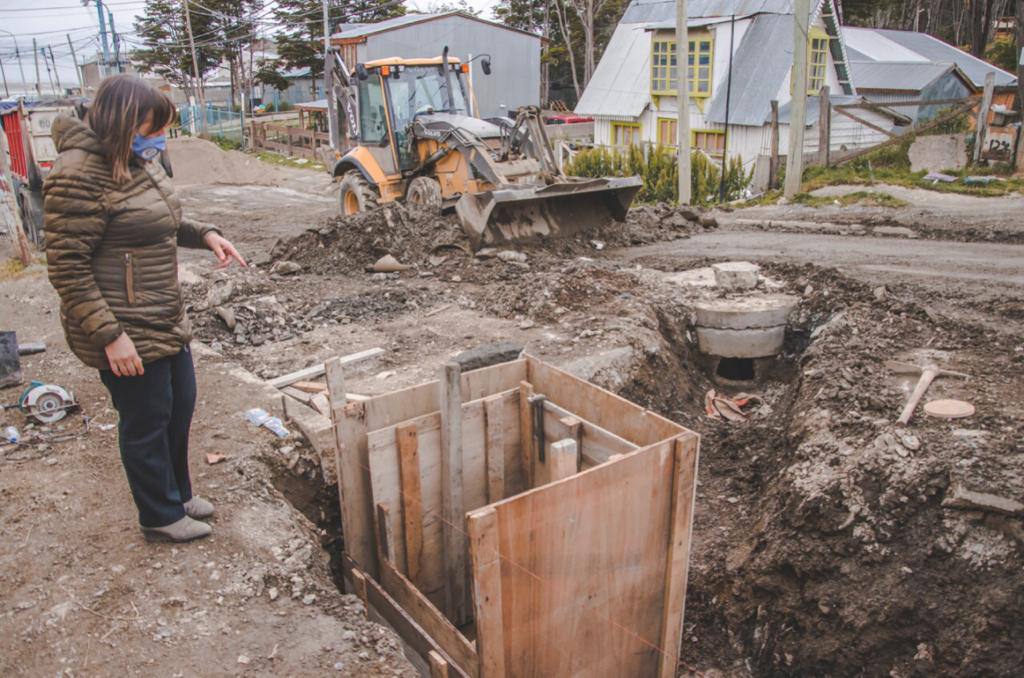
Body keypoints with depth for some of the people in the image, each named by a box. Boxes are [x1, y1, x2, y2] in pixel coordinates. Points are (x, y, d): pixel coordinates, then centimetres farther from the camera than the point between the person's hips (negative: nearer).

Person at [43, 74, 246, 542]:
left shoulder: (137, 161, 6)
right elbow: (67, 268, -21)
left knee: (181, 405, 21)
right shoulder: (79, 175, -21)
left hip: (166, 321, 9)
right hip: (126, 332, -9)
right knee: (148, 421, 7)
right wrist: (110, 336, -23)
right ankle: (161, 516, 29)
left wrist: (203, 234, 4)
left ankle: (178, 492, 42)